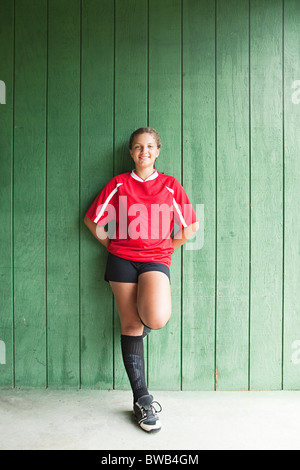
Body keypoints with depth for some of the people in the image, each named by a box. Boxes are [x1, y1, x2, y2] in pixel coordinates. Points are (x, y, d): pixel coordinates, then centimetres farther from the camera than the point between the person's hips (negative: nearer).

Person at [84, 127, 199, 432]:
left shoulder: (170, 185, 7)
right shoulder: (118, 184, 7)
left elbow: (191, 226, 10)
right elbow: (92, 219, 11)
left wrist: (169, 247, 6)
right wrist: (110, 244, 7)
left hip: (155, 259, -1)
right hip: (122, 259, 1)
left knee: (158, 319, -26)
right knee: (131, 326, 1)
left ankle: (143, 321, 15)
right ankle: (142, 400, 14)